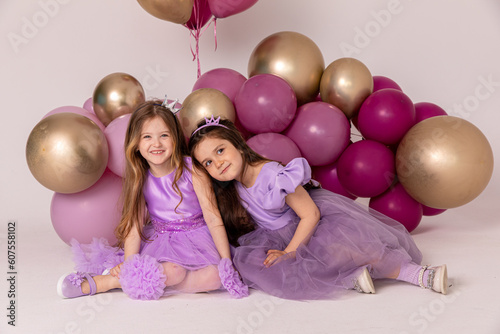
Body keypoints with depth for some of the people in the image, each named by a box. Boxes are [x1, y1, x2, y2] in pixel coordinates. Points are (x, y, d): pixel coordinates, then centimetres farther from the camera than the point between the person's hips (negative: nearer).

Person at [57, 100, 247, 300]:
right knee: (172, 271, -33)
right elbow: (134, 225, -4)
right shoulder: (140, 179, -3)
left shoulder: (192, 169, -11)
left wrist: (227, 262, -14)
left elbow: (213, 217, -11)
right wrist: (128, 265, -18)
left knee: (216, 276, -29)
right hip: (162, 242, 0)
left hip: (197, 239, 0)